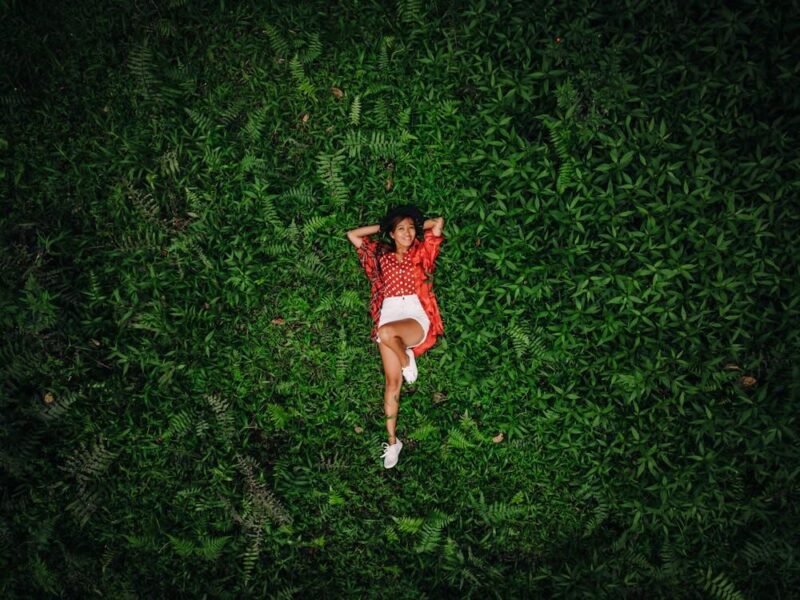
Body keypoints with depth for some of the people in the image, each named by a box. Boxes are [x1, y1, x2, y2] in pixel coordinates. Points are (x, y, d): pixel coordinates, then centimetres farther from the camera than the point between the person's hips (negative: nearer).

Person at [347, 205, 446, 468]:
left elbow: (439, 222, 7)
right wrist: (382, 227, 21)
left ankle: (408, 360, -6)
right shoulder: (381, 255, 18)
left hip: (416, 317, -2)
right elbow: (352, 235, 19)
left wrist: (417, 226, 19)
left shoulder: (421, 252, 13)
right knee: (393, 382, -4)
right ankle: (392, 441, 4)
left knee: (386, 332, -37)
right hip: (388, 315, 3)